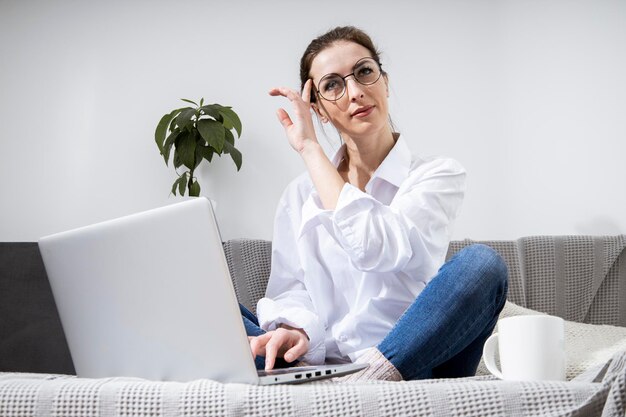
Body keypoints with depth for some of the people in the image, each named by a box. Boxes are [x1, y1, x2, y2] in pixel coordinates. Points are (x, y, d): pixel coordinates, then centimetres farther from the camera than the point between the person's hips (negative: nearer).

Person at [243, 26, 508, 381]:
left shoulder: (439, 175, 2)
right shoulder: (301, 193, 14)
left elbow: (374, 247, -16)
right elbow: (290, 289, 6)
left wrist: (310, 148, -8)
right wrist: (294, 330, -19)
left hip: (407, 364, -2)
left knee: (482, 263, -28)